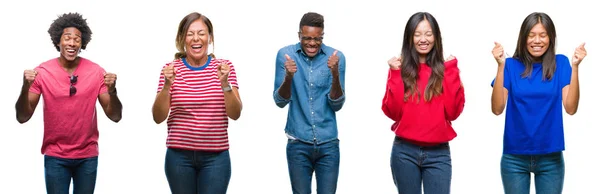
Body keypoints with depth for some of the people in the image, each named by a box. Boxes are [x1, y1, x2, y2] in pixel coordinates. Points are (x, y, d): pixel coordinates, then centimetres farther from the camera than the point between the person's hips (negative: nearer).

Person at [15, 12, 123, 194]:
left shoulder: (96, 72, -5)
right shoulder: (42, 72, -7)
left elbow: (115, 116, -4)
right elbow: (22, 117, -7)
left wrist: (112, 91, -23)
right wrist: (25, 87, -23)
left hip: (88, 156, 1)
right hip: (55, 156, -1)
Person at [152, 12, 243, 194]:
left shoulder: (223, 67, 2)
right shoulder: (171, 69, 1)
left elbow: (235, 114, -4)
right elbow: (158, 117, -3)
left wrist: (225, 83, -19)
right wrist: (167, 86, -18)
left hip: (216, 157, 0)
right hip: (179, 156, 0)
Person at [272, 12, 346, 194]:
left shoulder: (336, 56, -3)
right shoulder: (285, 54, -4)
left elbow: (337, 105, -4)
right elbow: (280, 101, -5)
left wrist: (335, 75, -21)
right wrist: (288, 77, -24)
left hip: (328, 144, 0)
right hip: (298, 143, 0)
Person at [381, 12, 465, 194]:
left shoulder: (446, 69, 4)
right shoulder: (400, 68, 3)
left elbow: (453, 112, -6)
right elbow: (392, 112, -6)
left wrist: (452, 74, -9)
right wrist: (396, 74, -11)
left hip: (438, 153, 0)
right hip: (404, 152, 0)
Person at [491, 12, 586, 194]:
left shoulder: (560, 63, 0)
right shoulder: (511, 65, -2)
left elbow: (571, 108, -9)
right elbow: (497, 109, -11)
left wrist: (575, 67, -16)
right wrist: (501, 66, -18)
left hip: (551, 158, 1)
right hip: (515, 158, 0)